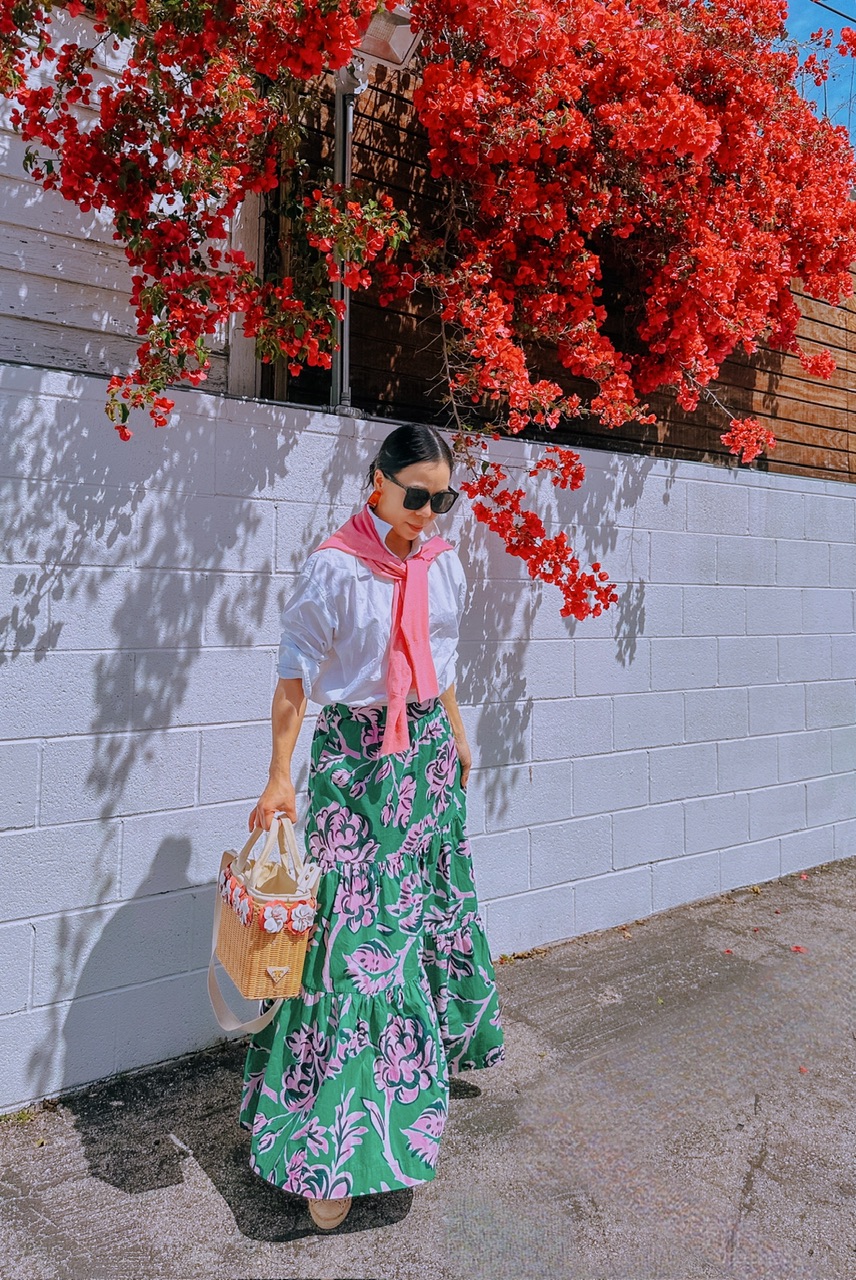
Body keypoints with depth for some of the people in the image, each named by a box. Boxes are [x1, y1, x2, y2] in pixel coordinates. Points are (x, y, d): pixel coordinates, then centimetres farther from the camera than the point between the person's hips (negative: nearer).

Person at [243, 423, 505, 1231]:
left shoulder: (443, 564, 4)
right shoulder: (335, 567, -14)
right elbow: (295, 676, -12)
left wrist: (456, 737, 19)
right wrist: (281, 778, -14)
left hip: (428, 747, 6)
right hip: (355, 755, -6)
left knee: (436, 900, 19)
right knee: (356, 926, -4)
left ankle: (440, 1041, 47)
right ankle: (332, 1144, 10)